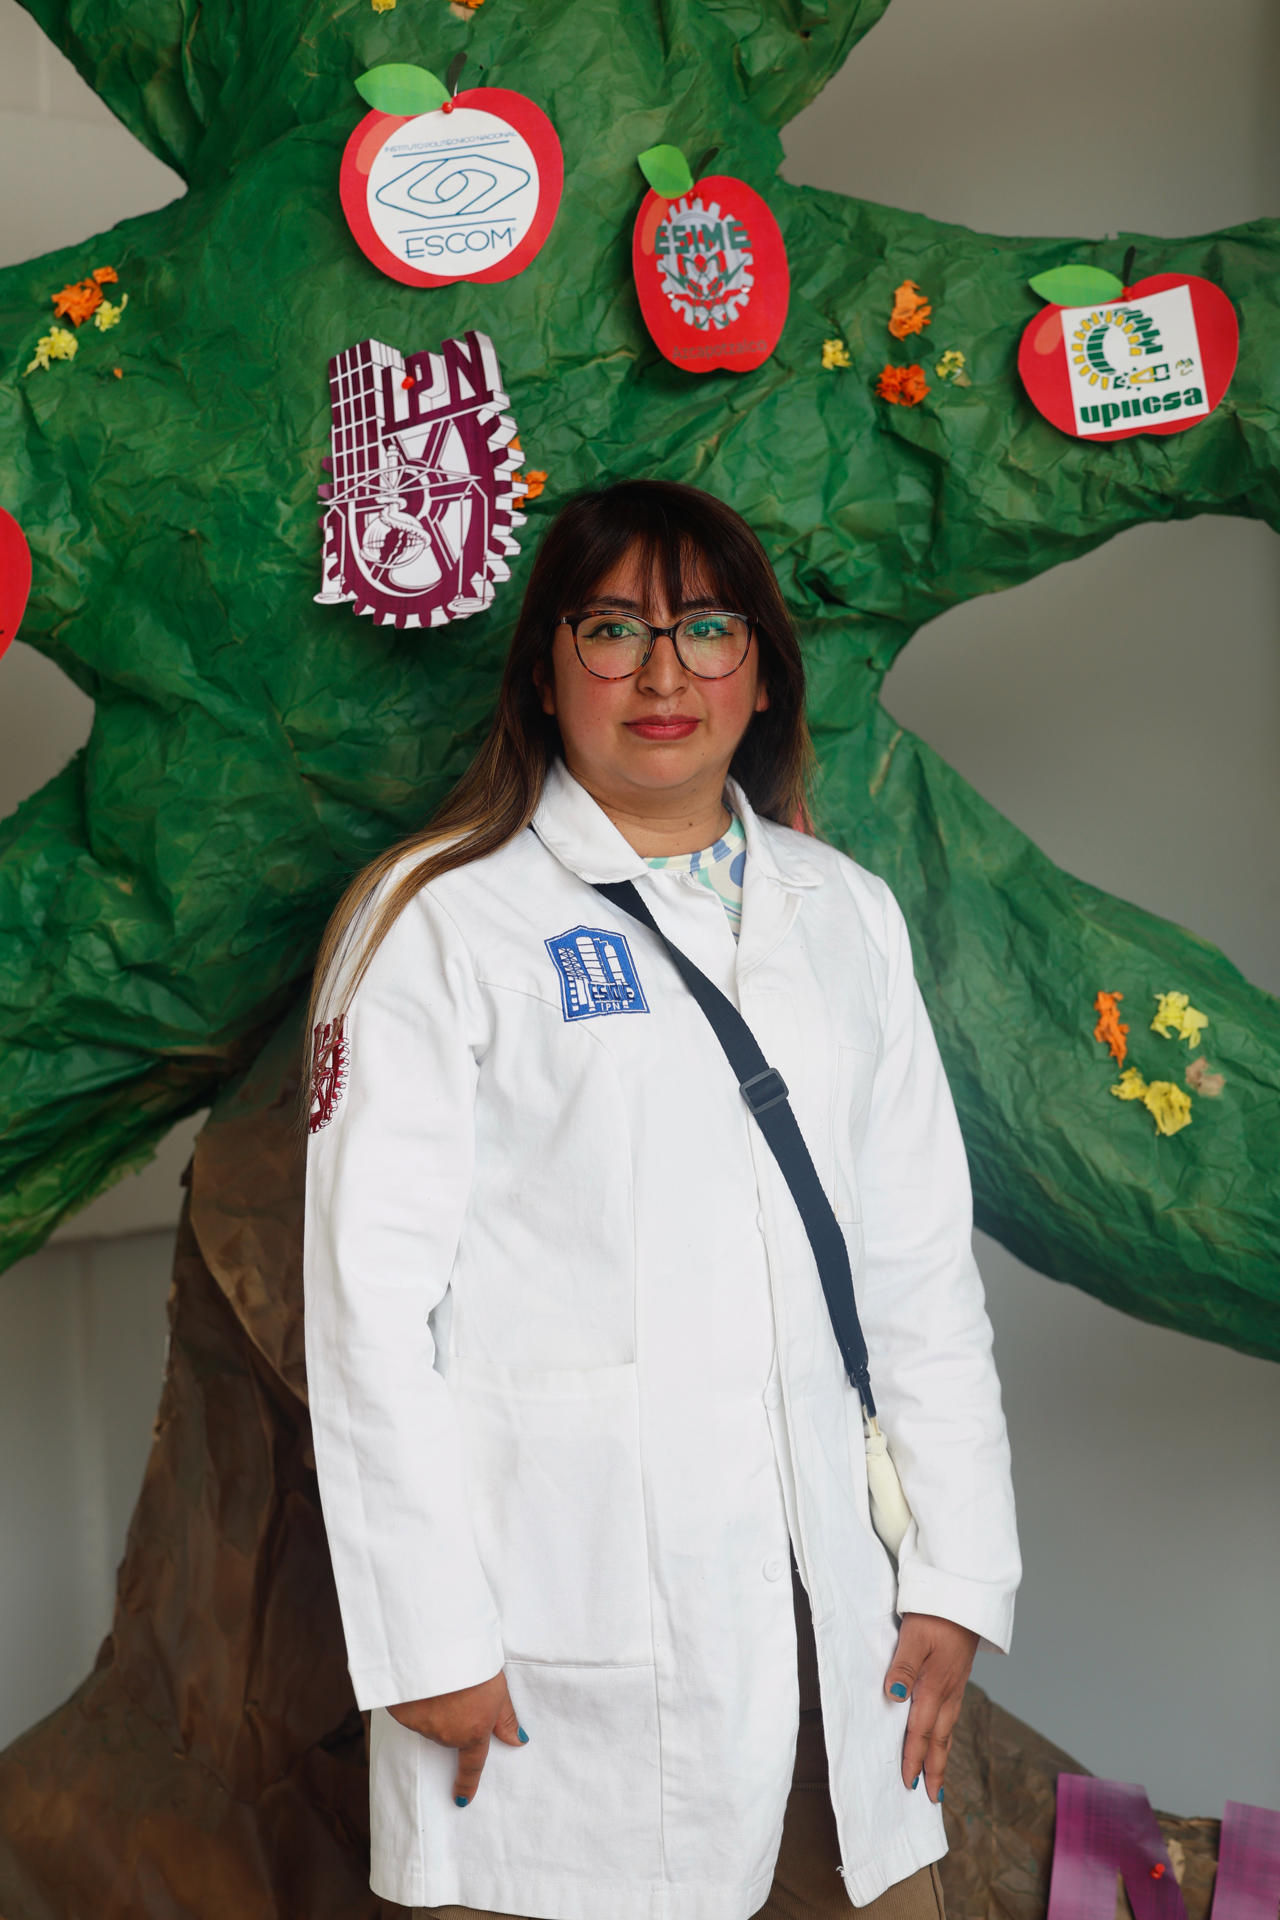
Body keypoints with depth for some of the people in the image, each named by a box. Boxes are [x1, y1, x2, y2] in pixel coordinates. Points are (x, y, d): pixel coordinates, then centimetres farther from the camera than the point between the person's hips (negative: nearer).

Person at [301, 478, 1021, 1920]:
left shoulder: (843, 913, 10)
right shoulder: (438, 921, -3)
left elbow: (921, 1261, 9)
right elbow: (371, 1298, -7)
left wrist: (958, 1572, 5)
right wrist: (430, 1638, -9)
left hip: (832, 1618, 4)